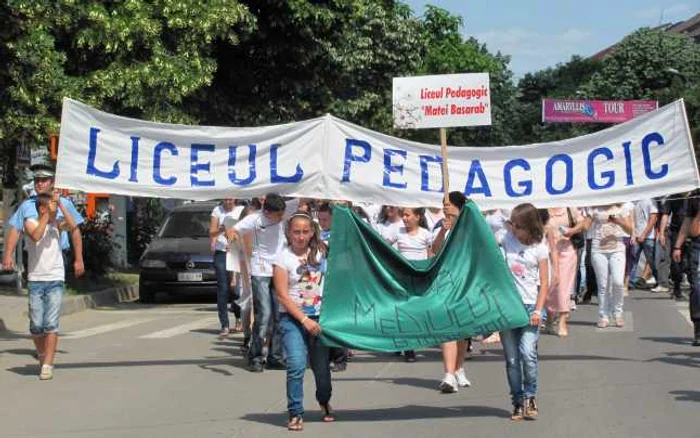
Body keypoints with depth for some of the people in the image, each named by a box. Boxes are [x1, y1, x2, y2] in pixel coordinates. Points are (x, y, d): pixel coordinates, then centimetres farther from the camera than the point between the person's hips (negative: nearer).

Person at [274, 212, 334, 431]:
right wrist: (304, 320, -15)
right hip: (292, 318, -3)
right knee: (296, 365, -17)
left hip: (319, 316, 3)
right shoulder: (284, 258, -6)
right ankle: (295, 413, -6)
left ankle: (324, 402, 36)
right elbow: (283, 296, -9)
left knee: (322, 365, 8)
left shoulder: (320, 252, 5)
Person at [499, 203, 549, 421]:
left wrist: (538, 310, -9)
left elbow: (544, 282, -1)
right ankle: (518, 402, 11)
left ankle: (530, 397, 3)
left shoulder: (539, 247, -1)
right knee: (511, 358, 3)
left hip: (529, 305, -2)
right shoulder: (506, 239, 5)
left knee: (527, 352, -16)